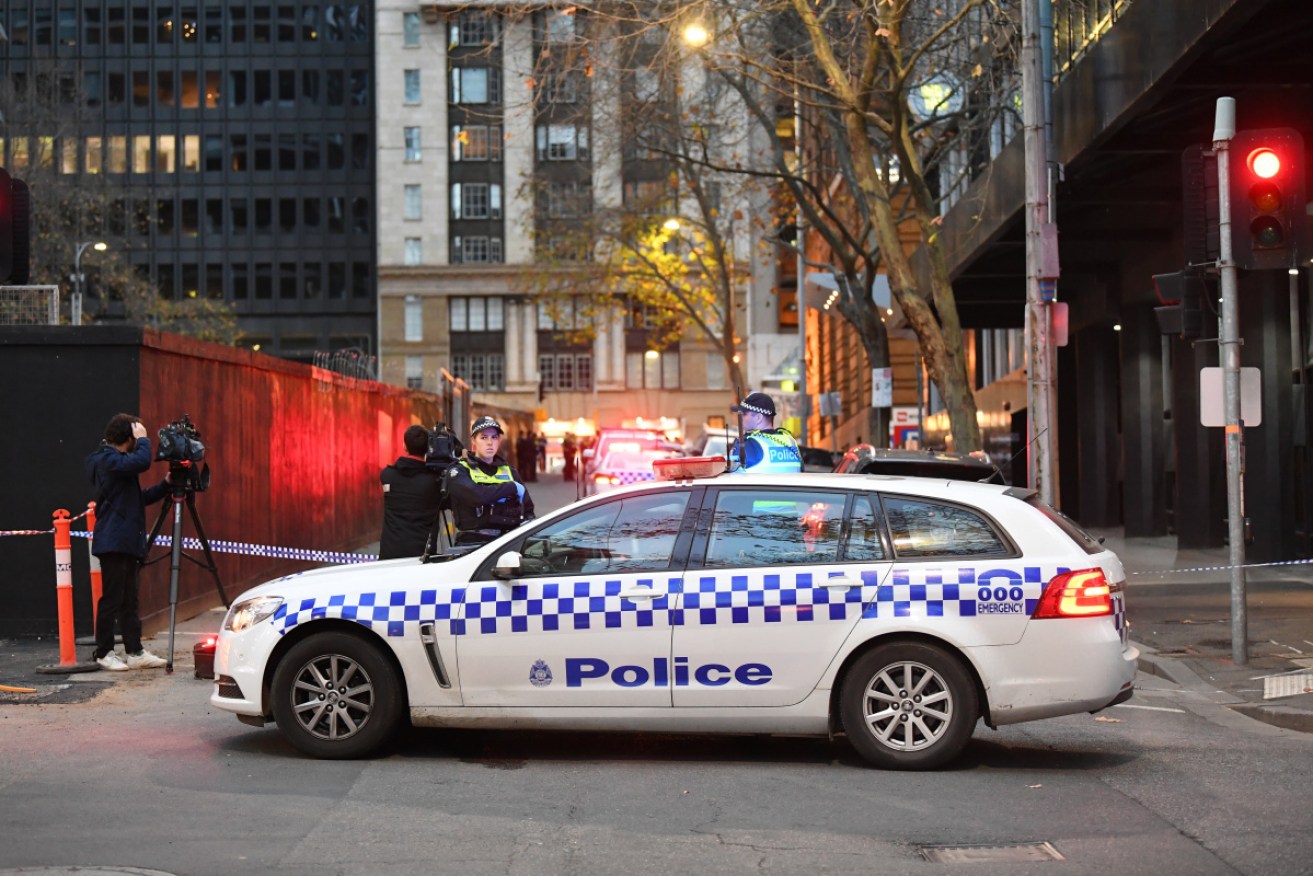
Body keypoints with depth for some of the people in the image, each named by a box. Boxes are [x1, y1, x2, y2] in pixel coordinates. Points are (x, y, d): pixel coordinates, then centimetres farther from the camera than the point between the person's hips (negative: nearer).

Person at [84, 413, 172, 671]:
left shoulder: (116, 461, 19)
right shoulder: (107, 460, -11)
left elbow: (141, 497, 20)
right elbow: (142, 462, -29)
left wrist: (166, 485, 8)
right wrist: (143, 439, -12)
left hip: (127, 541, 10)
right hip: (113, 542, -10)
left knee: (130, 601, 8)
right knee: (112, 599, -5)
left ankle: (134, 652, 10)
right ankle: (104, 654, 2)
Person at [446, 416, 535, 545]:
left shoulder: (510, 472, 22)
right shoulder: (459, 471, 6)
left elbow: (528, 511, 21)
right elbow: (476, 495, -14)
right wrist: (513, 488, -2)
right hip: (473, 543, -4)